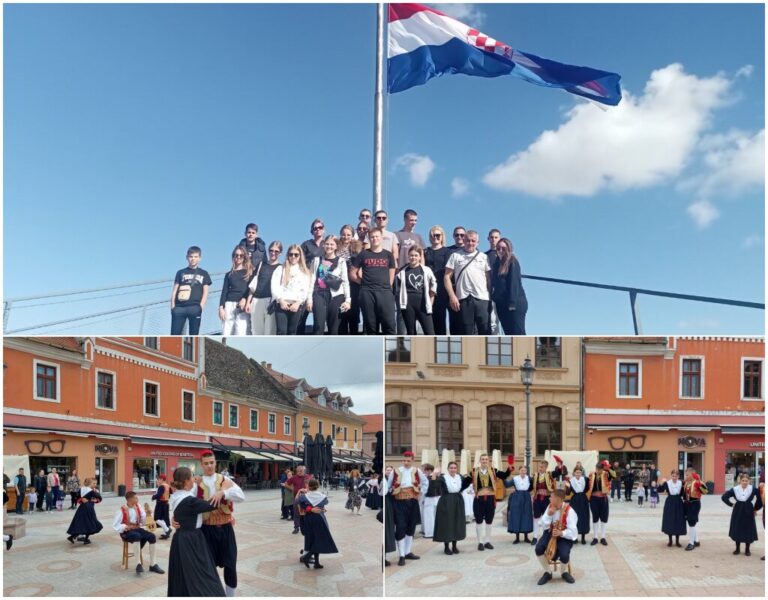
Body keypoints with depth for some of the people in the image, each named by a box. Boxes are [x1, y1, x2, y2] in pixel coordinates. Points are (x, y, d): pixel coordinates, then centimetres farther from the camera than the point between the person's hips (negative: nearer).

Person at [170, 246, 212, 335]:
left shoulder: (204, 274, 15)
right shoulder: (181, 273, 16)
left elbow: (205, 292, 8)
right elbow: (174, 290, 12)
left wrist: (201, 306, -5)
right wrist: (173, 306, 0)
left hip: (195, 307, 0)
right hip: (179, 307, 1)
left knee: (194, 335, -1)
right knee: (174, 334, -6)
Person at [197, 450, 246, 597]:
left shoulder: (225, 480, 2)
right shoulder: (197, 484, -2)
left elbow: (241, 496, -12)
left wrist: (223, 492, -27)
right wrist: (176, 517, -28)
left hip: (225, 528, 1)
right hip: (207, 530, -1)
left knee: (230, 566, 5)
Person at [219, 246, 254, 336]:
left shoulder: (250, 272, 13)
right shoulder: (229, 274, 20)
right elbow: (224, 291, 13)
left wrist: (245, 299, -16)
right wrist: (221, 307, -1)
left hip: (243, 305, -3)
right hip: (229, 305, 3)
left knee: (240, 335, -11)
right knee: (225, 334, -5)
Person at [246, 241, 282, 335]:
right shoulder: (261, 264, 17)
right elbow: (253, 284, 16)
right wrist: (248, 301, 10)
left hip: (271, 301, -3)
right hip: (257, 301, 3)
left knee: (269, 332, -6)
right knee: (256, 331, 4)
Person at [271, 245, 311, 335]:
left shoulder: (304, 272, 15)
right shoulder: (280, 269, 13)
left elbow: (305, 290, 4)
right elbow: (274, 286, 1)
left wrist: (298, 303, -10)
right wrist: (281, 300, -11)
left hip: (296, 305, 1)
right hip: (282, 304, -1)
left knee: (292, 332, 4)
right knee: (281, 331, -12)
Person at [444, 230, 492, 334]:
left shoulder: (483, 257, 13)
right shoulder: (455, 256, 8)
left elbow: (489, 278, 11)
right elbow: (447, 277, 4)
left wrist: (492, 296, 1)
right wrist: (452, 296, -7)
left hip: (482, 298, 1)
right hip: (464, 299, -1)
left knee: (485, 330, -2)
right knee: (467, 331, 3)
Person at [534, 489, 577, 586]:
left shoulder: (569, 511, -19)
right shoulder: (550, 507, -2)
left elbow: (572, 532, -21)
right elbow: (544, 526, -3)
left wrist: (561, 533, -37)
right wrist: (548, 515, -20)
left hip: (565, 536, -4)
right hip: (550, 533, 4)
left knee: (564, 556, -31)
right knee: (538, 549, -23)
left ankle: (564, 572, 8)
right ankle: (547, 572, 2)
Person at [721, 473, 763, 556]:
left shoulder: (753, 489, -8)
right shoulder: (735, 489, -5)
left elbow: (760, 498, -5)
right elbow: (724, 497, 0)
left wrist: (756, 508, 0)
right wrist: (731, 505, -2)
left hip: (748, 513, -1)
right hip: (738, 513, 1)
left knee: (748, 531, 3)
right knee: (737, 530, 7)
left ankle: (747, 550, 18)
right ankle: (737, 549, 21)